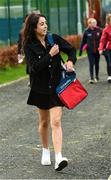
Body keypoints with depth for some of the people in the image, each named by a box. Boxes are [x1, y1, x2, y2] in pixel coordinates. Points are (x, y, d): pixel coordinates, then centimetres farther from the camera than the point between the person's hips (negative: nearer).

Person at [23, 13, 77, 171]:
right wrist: (50, 55, -21)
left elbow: (71, 50, 10)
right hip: (40, 88, 0)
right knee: (44, 122, 15)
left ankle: (58, 158, -19)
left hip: (57, 86, 0)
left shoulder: (54, 38, -2)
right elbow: (34, 67, -18)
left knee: (56, 122, -11)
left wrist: (70, 61, -9)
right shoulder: (29, 46, -8)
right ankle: (45, 151, 37)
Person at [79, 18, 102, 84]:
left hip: (97, 50, 1)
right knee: (91, 64, -7)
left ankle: (97, 77, 28)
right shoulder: (86, 31, -5)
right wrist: (81, 50, 4)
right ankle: (92, 78, -7)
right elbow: (83, 41, 2)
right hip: (90, 51, -1)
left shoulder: (99, 30, -4)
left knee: (97, 64, 13)